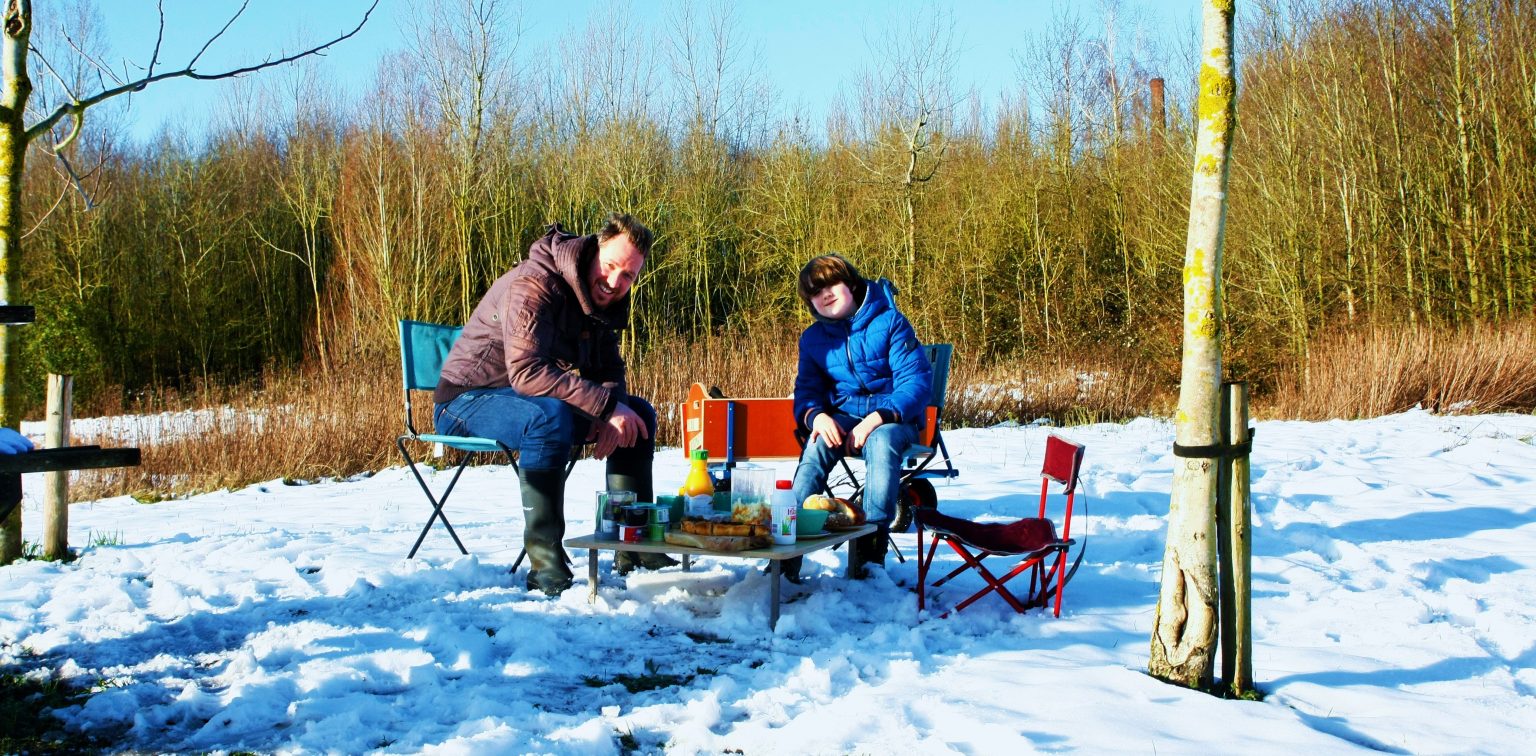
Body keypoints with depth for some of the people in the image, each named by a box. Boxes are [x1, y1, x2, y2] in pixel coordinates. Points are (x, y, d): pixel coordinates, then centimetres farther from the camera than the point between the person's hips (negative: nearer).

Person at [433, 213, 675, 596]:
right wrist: (605, 406, -36)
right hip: (467, 400, -9)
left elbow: (609, 370, 6)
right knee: (550, 418, -39)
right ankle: (545, 564, -34)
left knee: (640, 414, 2)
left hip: (537, 401, 9)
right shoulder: (532, 287, -25)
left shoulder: (599, 298, 3)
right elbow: (527, 371, -36)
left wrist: (609, 413, -17)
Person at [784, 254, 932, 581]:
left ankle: (873, 543, -38)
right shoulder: (813, 338, 6)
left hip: (893, 418, -3)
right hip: (842, 418, 3)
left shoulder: (889, 321, -8)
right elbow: (806, 390, 6)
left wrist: (878, 417, -28)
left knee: (882, 442, -38)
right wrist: (816, 415, -20)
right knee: (817, 444, -31)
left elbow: (917, 380, -14)